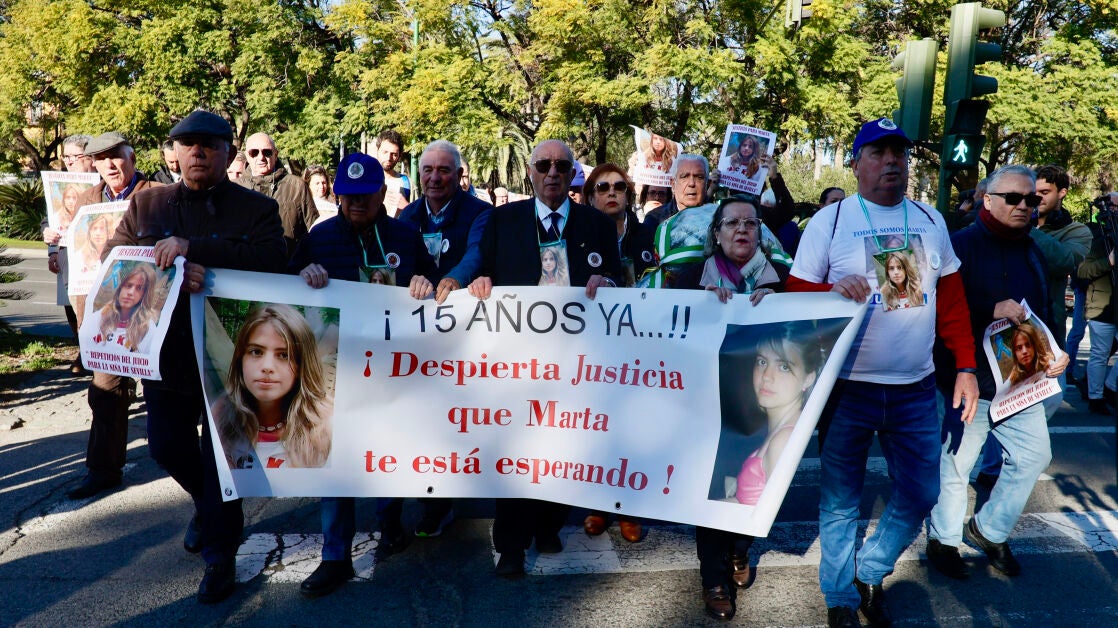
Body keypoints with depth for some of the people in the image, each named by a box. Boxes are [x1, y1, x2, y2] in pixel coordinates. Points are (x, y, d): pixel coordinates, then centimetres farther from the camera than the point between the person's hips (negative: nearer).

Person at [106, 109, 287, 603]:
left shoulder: (257, 208, -4)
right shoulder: (146, 204, 7)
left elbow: (272, 260, -21)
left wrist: (193, 247, -28)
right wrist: (171, 272, -20)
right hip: (165, 353, 4)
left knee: (222, 456, 5)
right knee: (167, 446, 18)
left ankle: (220, 554, 25)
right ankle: (207, 504, 49)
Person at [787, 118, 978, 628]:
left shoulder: (931, 221, 10)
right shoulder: (829, 221, -2)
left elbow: (952, 300, 13)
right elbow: (798, 294, -3)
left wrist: (965, 366, 8)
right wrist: (833, 291, -24)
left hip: (916, 387, 4)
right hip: (848, 387, -4)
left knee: (921, 492, 9)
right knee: (841, 499, 7)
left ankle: (870, 572, 33)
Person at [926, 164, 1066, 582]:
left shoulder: (1033, 253, 13)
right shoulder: (962, 245, -11)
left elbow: (1043, 313, 22)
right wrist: (991, 311, -29)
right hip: (969, 379, -7)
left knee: (1034, 454, 12)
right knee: (954, 462, 3)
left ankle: (989, 530, 31)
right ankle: (943, 540, 24)